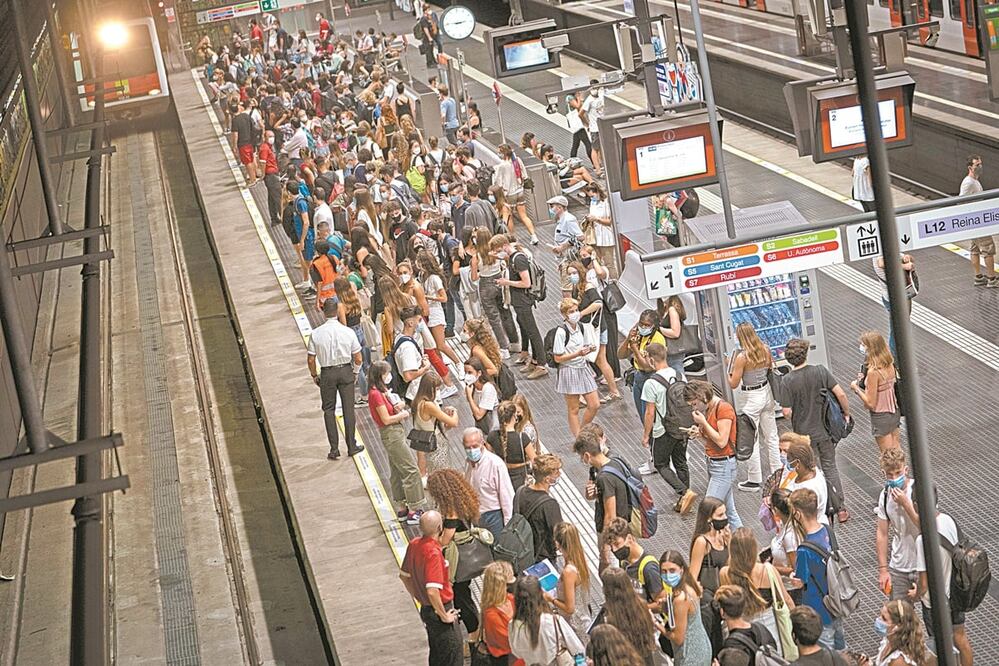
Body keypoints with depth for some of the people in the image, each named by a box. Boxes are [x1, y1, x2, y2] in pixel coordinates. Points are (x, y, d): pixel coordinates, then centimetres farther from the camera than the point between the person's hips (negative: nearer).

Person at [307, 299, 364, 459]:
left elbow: (311, 360, -7)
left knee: (329, 410, 10)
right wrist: (354, 371, 15)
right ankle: (351, 446, 16)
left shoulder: (316, 333, -11)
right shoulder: (348, 332, -9)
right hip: (346, 371, 0)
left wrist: (314, 375, 10)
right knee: (348, 409, 10)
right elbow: (358, 359, -4)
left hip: (327, 374, 0)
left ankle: (334, 448, 8)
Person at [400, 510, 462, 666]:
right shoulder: (433, 553, -27)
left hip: (426, 609, 8)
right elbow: (432, 591, -32)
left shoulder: (414, 544, -1)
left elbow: (404, 575, 12)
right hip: (440, 610, -8)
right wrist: (444, 616, -20)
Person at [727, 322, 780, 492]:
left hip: (751, 398, -6)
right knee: (771, 436, 17)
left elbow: (733, 384, -17)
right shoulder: (766, 351, -4)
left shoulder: (742, 358, -22)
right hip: (767, 393, 6)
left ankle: (755, 480, 12)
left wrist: (729, 369, -2)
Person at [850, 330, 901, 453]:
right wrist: (865, 380, 5)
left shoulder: (873, 372, -27)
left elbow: (870, 404, -22)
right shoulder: (889, 364, -4)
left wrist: (856, 387, -10)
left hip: (881, 417, -8)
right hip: (894, 413, 8)